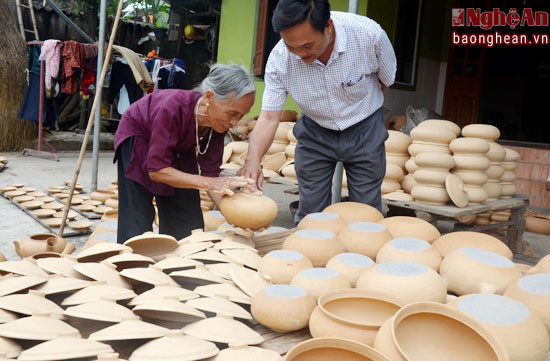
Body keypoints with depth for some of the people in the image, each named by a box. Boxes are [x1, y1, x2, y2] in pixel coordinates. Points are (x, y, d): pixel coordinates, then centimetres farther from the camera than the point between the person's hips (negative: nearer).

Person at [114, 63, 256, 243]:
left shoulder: (219, 121, -25)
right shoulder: (173, 108, -42)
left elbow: (209, 172, -21)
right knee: (137, 222, -10)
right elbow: (157, 170, -37)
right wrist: (209, 183, -46)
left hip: (179, 148, 5)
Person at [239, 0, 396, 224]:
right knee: (309, 214, 5)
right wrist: (253, 161, -36)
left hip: (364, 130, -1)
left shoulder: (369, 34, -27)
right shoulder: (280, 58, -23)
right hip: (315, 132, 1)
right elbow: (269, 117, -20)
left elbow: (387, 80, -6)